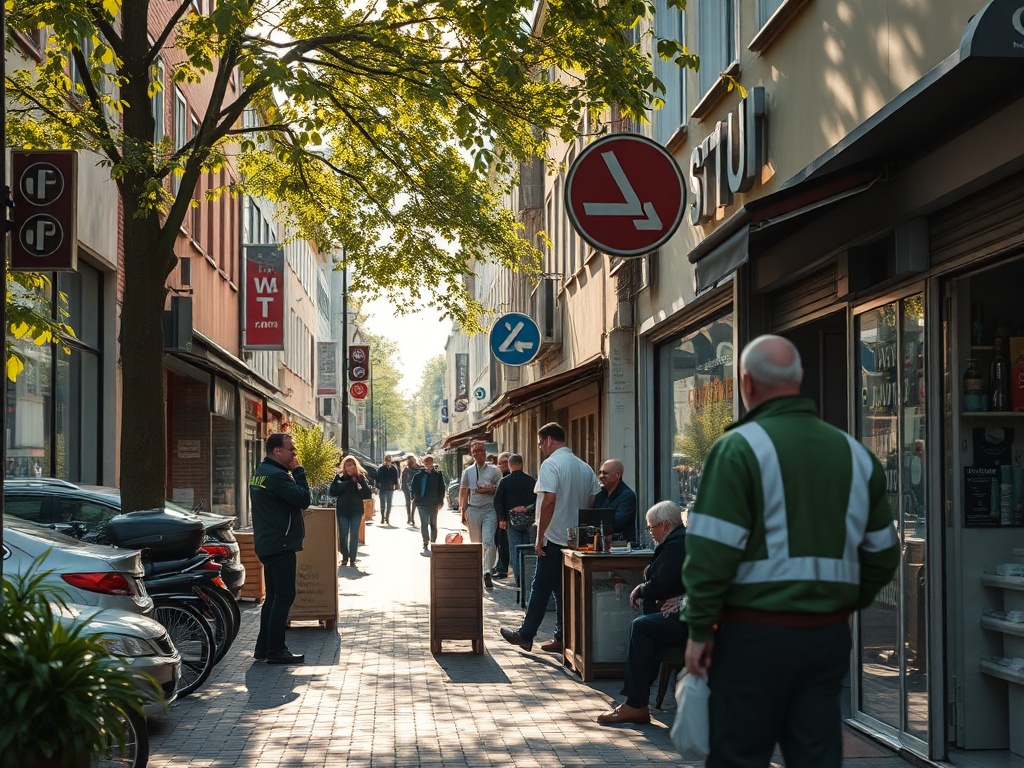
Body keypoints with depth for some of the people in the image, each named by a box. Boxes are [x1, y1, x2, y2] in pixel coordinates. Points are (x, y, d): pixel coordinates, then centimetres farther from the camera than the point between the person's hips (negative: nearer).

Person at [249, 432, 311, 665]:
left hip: (267, 544, 11)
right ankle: (276, 650, -6)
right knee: (284, 596, -7)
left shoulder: (260, 472, 15)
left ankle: (263, 647, 18)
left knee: (274, 595, 15)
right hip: (280, 545, -11)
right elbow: (303, 499, -19)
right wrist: (298, 471, -11)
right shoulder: (276, 475, -18)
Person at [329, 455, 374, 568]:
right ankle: (345, 557, 19)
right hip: (342, 511, 1)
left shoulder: (361, 478, 0)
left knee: (354, 535, 0)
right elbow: (331, 492, -9)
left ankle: (352, 559, 7)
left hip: (356, 511, -1)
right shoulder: (340, 478, 1)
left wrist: (361, 481, -20)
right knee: (343, 535, 4)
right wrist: (336, 478, -16)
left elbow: (368, 494, -10)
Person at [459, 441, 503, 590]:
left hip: (490, 510, -3)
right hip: (473, 509, 3)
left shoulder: (494, 470, 3)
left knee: (489, 542, -15)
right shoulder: (468, 471, 10)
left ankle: (487, 573, -14)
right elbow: (463, 492, 13)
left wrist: (488, 490, -11)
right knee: (476, 543, 9)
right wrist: (462, 511, 10)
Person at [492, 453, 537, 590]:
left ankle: (519, 582, -7)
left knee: (515, 551, 0)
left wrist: (501, 519, -1)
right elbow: (538, 500, 6)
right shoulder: (532, 481, 4)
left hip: (513, 521, -2)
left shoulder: (504, 481, -2)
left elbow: (497, 501, -4)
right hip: (529, 521, 2)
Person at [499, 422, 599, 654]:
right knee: (565, 589, 11)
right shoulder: (585, 467, 10)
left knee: (540, 588, 2)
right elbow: (593, 502, 11)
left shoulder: (551, 464, -13)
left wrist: (540, 536, -16)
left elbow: (549, 501, -21)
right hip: (577, 539, 7)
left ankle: (525, 635, 9)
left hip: (555, 538, -7)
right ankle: (562, 639, 12)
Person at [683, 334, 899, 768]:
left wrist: (700, 630, -8)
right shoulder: (854, 453, 9)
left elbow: (712, 550, -15)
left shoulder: (740, 447, -9)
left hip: (756, 631, -5)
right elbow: (882, 553, 13)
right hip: (829, 635, 5)